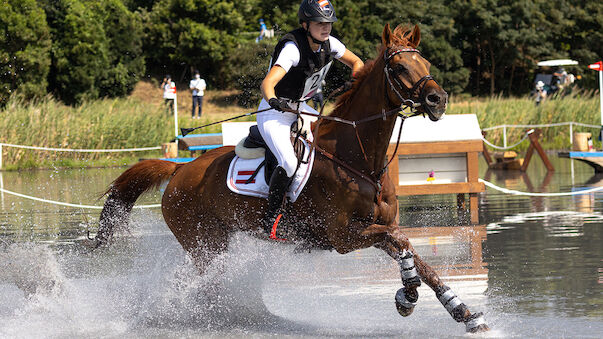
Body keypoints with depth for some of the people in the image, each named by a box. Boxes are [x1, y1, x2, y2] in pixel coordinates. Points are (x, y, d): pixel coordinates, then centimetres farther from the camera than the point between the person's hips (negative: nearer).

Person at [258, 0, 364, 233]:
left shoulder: (329, 44, -5)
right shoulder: (292, 49, -26)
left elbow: (356, 62, 13)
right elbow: (267, 83, -38)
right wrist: (273, 101, -59)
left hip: (301, 110, 8)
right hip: (274, 115, -8)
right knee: (289, 164, -28)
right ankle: (270, 218, -15)